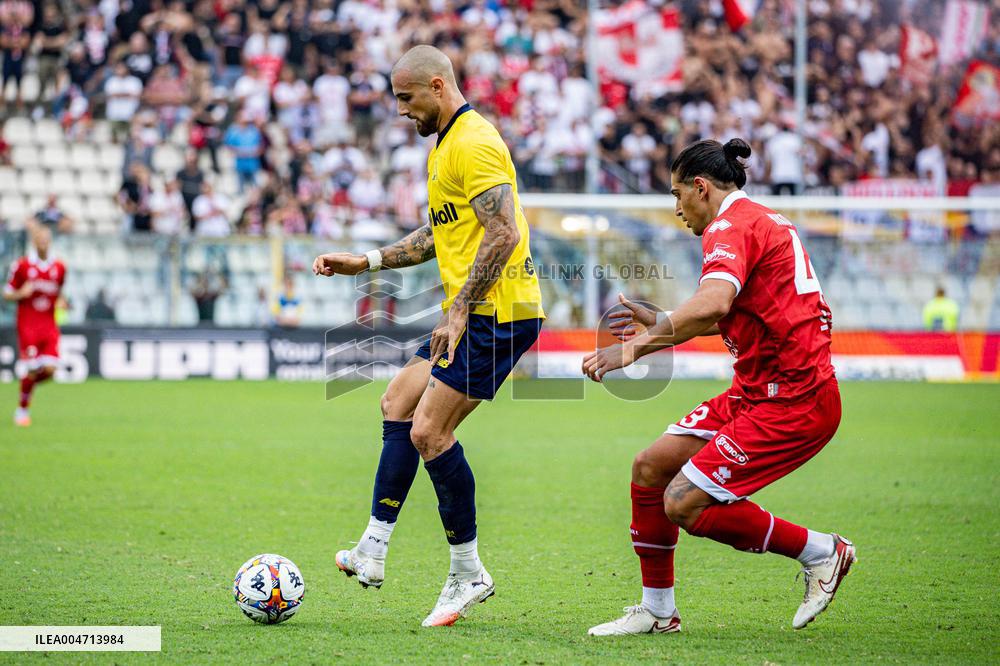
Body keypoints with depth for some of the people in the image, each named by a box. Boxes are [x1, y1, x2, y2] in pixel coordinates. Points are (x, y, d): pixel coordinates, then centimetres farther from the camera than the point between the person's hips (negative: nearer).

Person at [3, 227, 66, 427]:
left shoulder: (59, 268, 7)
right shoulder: (22, 265, -3)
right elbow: (7, 294, 2)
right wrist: (21, 293, -17)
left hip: (49, 326, 3)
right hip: (28, 326, -3)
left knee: (49, 369, -9)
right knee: (32, 370, -9)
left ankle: (29, 383, 24)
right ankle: (22, 409, 11)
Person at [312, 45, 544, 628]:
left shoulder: (474, 142, -14)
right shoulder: (447, 144, 19)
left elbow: (504, 234, -23)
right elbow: (442, 234, 30)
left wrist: (460, 309, -24)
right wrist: (367, 262, 23)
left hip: (497, 313, -11)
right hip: (472, 314, 11)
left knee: (429, 430, -12)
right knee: (398, 403, 12)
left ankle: (469, 575, -3)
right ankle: (373, 551, 12)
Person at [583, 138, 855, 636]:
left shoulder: (731, 226, -14)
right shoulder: (762, 221, 18)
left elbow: (714, 303, -34)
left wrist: (639, 346, -35)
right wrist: (661, 324, 29)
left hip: (792, 400, -10)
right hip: (755, 391, 10)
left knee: (684, 504, -14)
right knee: (650, 466, 6)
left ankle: (820, 552, 2)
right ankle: (657, 610, 15)